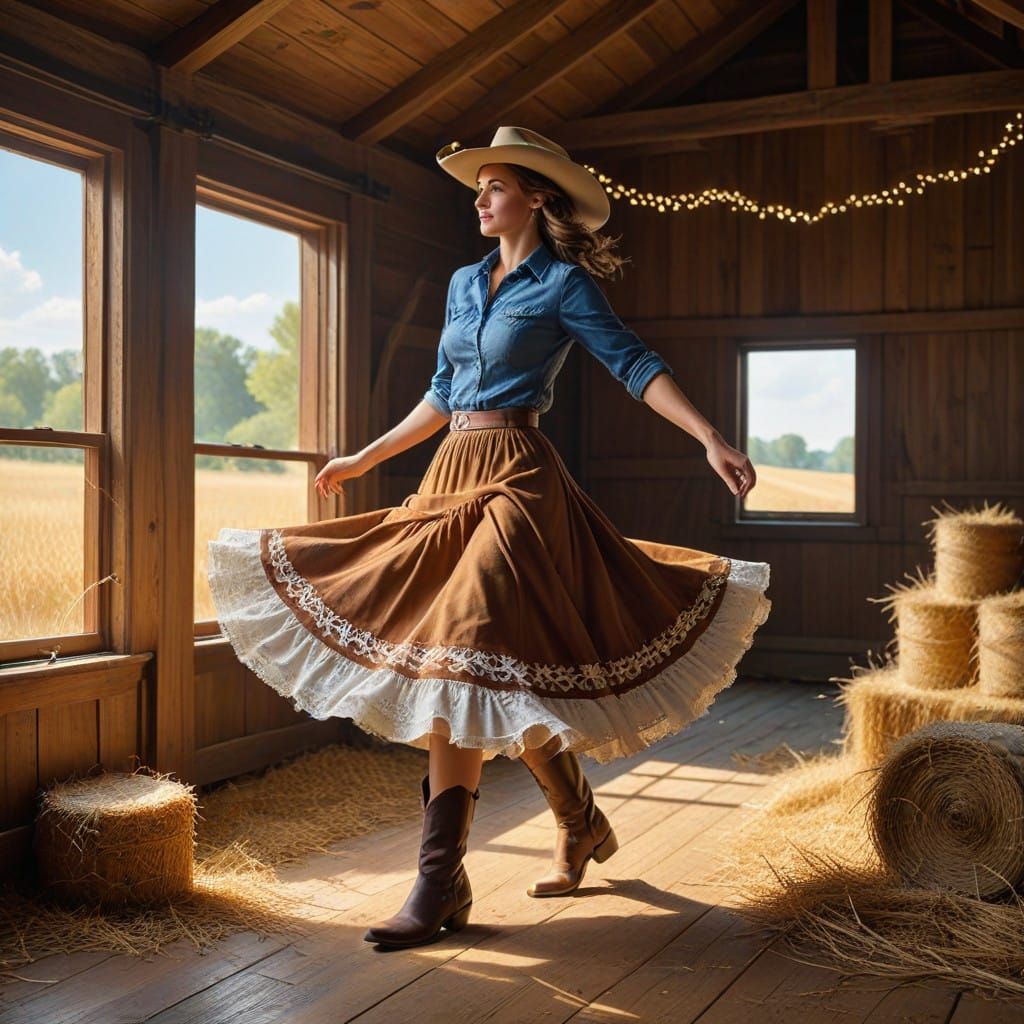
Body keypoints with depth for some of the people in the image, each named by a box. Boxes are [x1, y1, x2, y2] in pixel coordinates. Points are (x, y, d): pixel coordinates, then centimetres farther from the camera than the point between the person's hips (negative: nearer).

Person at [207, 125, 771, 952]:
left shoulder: (563, 285, -2)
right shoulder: (465, 283, 19)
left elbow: (636, 366, -10)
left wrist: (711, 439, -22)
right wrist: (364, 459, 30)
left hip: (515, 478, -7)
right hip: (453, 475, 7)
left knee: (461, 663, -16)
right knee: (507, 678, 10)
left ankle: (443, 884, -12)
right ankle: (581, 825, 29)